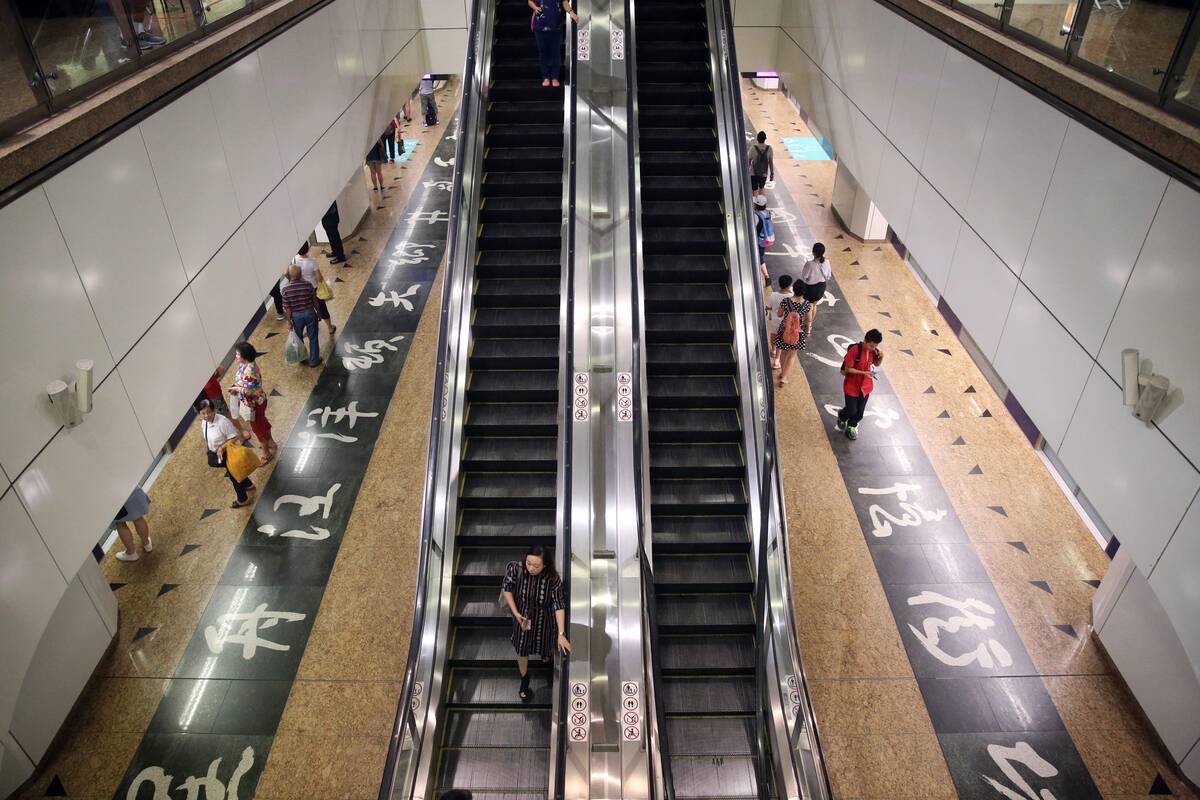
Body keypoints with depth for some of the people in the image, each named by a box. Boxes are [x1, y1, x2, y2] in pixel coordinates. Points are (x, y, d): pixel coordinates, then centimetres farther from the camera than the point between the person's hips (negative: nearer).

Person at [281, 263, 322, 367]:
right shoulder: (308, 285, -18)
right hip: (309, 313, -1)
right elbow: (315, 301, -7)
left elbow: (287, 308, -11)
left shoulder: (286, 289, -17)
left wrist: (289, 321, 0)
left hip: (296, 316, 1)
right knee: (313, 338, 14)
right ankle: (314, 360, 24)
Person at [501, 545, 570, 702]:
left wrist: (561, 634, -29)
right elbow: (506, 588, -13)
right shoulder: (516, 569, -30)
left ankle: (545, 652, 65)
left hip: (544, 619, -1)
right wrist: (515, 613, -18)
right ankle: (524, 682, 45)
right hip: (523, 617, 1)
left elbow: (559, 605, -26)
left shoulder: (553, 579, -33)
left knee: (544, 644, 25)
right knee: (522, 650, 16)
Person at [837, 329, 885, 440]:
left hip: (865, 386, 5)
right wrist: (863, 373, -28)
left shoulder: (874, 351, -8)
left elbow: (876, 364, 9)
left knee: (860, 411, 14)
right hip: (852, 386, -5)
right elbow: (847, 369, -22)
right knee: (851, 410, 3)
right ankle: (842, 416, 39)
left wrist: (881, 357, -12)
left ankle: (852, 426, 41)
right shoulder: (854, 350, -27)